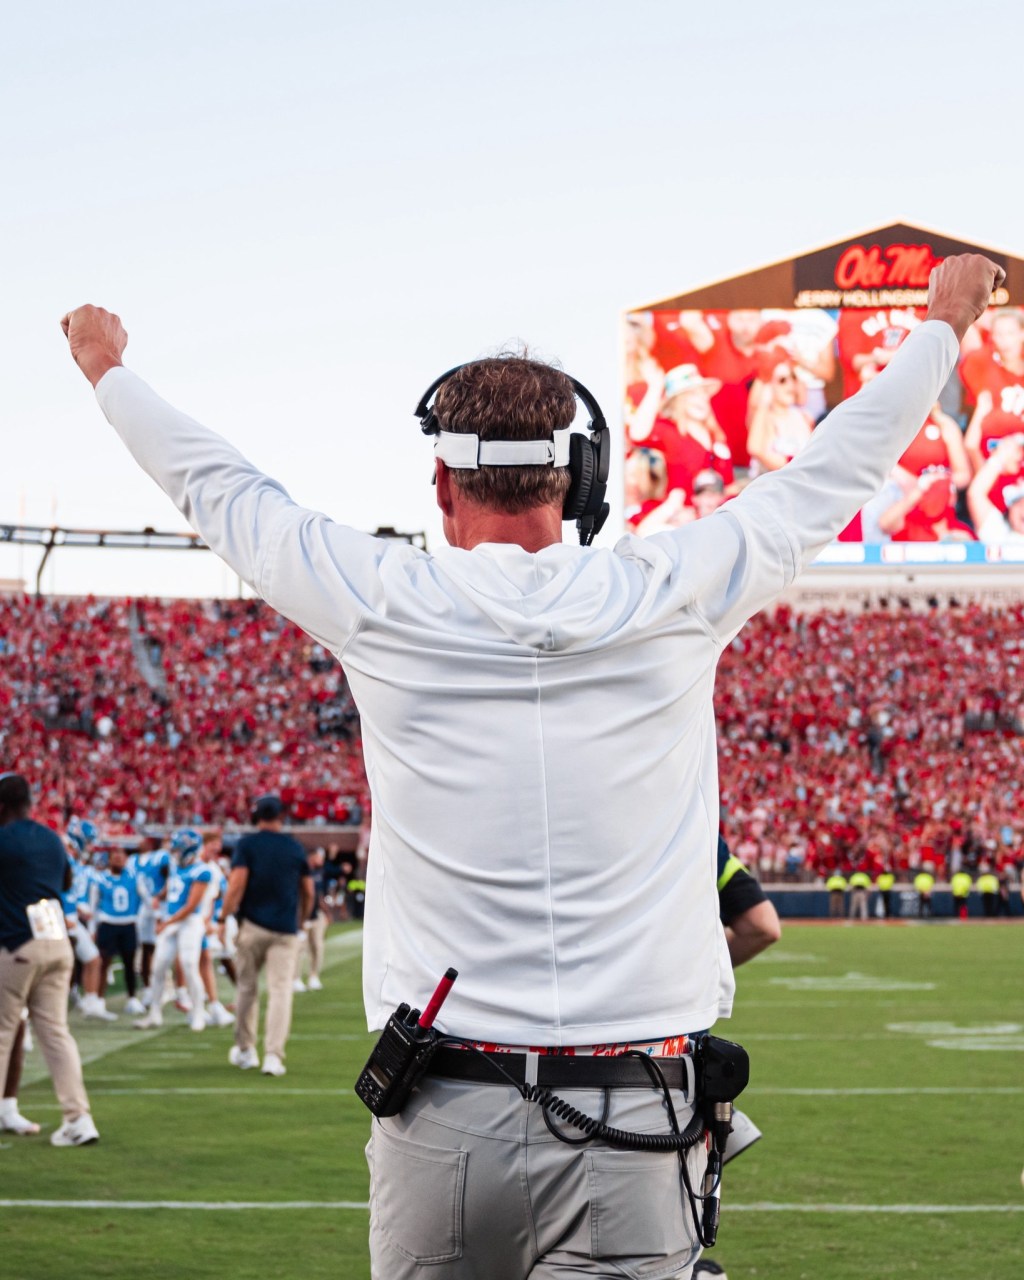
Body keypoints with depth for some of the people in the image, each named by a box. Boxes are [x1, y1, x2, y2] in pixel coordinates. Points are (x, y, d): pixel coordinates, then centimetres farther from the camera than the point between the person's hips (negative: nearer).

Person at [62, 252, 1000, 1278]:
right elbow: (832, 472, 15)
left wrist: (109, 371, 35)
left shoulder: (382, 604, -1)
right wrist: (941, 326, 31)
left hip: (440, 1119, 1)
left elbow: (218, 488, 17)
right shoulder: (674, 597, -1)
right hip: (634, 1116, 0)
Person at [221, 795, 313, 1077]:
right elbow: (308, 892, 11)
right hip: (285, 929, 1)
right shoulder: (295, 847, 7)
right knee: (281, 991, -3)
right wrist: (300, 921, 24)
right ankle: (273, 1056, -13)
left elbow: (237, 884, -14)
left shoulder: (246, 844, -2)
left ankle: (245, 1050, 22)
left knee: (247, 988, 13)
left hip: (252, 926, -1)